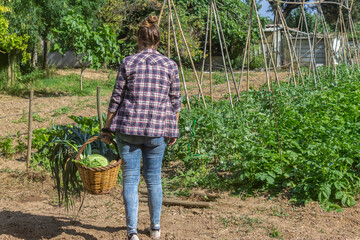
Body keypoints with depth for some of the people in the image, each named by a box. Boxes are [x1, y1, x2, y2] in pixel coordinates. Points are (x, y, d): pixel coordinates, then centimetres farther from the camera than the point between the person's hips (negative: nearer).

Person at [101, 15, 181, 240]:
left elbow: (117, 98, -2)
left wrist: (107, 128, 6)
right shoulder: (170, 65, 2)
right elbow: (175, 102, 5)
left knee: (130, 178, 5)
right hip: (158, 128, 2)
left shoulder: (128, 62, -2)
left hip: (128, 126, -2)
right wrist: (174, 130, 16)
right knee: (154, 178, 16)